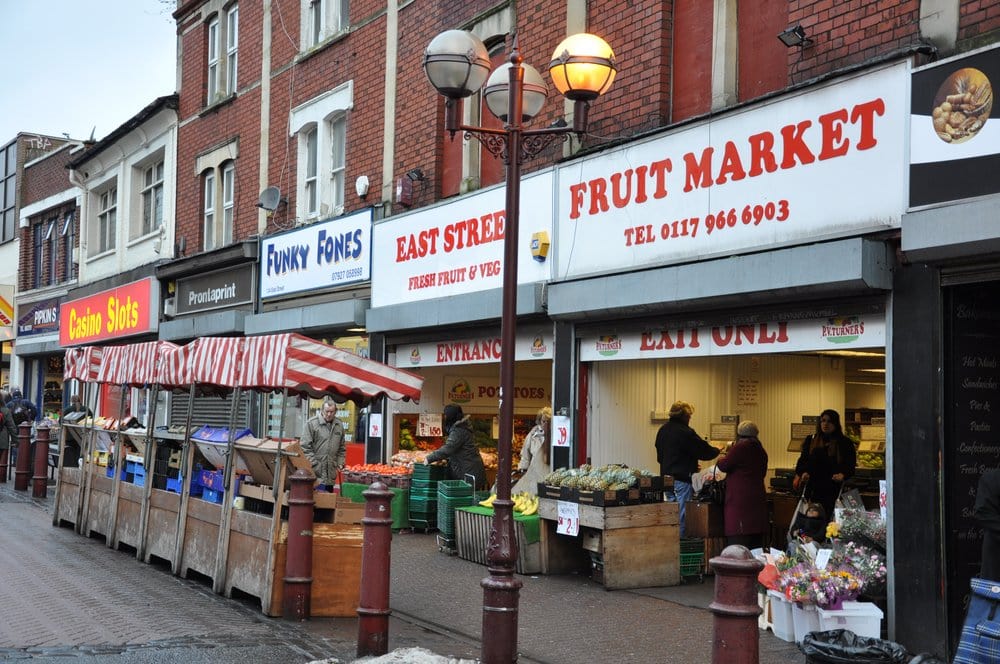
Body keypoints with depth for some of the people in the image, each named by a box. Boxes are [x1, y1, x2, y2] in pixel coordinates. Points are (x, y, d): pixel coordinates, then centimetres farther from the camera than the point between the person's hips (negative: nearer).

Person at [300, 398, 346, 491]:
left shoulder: (339, 426, 12)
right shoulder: (312, 423, -5)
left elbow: (342, 448, 23)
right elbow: (305, 447, -8)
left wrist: (340, 463, 9)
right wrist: (314, 464, -12)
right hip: (316, 473, -6)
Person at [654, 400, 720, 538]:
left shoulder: (662, 430, 9)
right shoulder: (685, 432, -16)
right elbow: (704, 452, -12)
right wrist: (717, 451, 8)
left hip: (666, 476, 8)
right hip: (682, 478, -8)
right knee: (682, 511, -2)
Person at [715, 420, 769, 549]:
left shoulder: (740, 447, -11)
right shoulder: (761, 451, 13)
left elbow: (723, 465, -11)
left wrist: (719, 460, 11)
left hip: (740, 501, -8)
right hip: (758, 499, 8)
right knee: (755, 543, 9)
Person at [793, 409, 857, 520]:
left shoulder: (845, 443, 6)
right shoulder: (810, 440, 13)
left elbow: (851, 465, 2)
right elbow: (803, 460, 10)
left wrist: (843, 474, -18)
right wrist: (804, 472, -10)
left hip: (834, 490, -2)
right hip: (813, 489, 2)